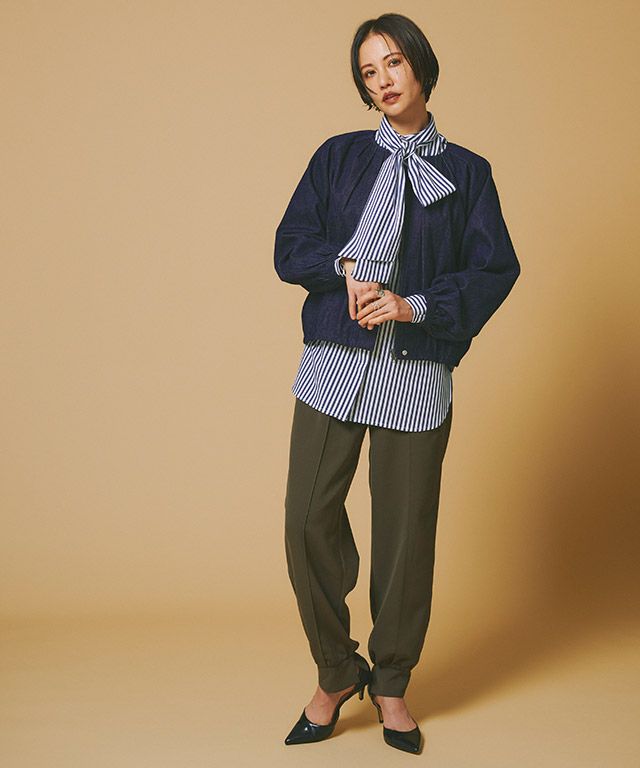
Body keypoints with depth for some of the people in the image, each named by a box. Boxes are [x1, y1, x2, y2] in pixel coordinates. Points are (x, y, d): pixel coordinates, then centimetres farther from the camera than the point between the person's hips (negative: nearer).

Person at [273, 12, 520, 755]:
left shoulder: (466, 172, 8)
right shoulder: (338, 157, 11)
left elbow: (495, 269, 0)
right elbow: (289, 247, 6)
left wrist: (416, 305, -13)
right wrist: (346, 263, -13)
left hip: (416, 372, -1)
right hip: (333, 363, 1)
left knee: (405, 531, 3)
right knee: (308, 518, -3)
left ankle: (391, 684, 23)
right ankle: (336, 672, 17)